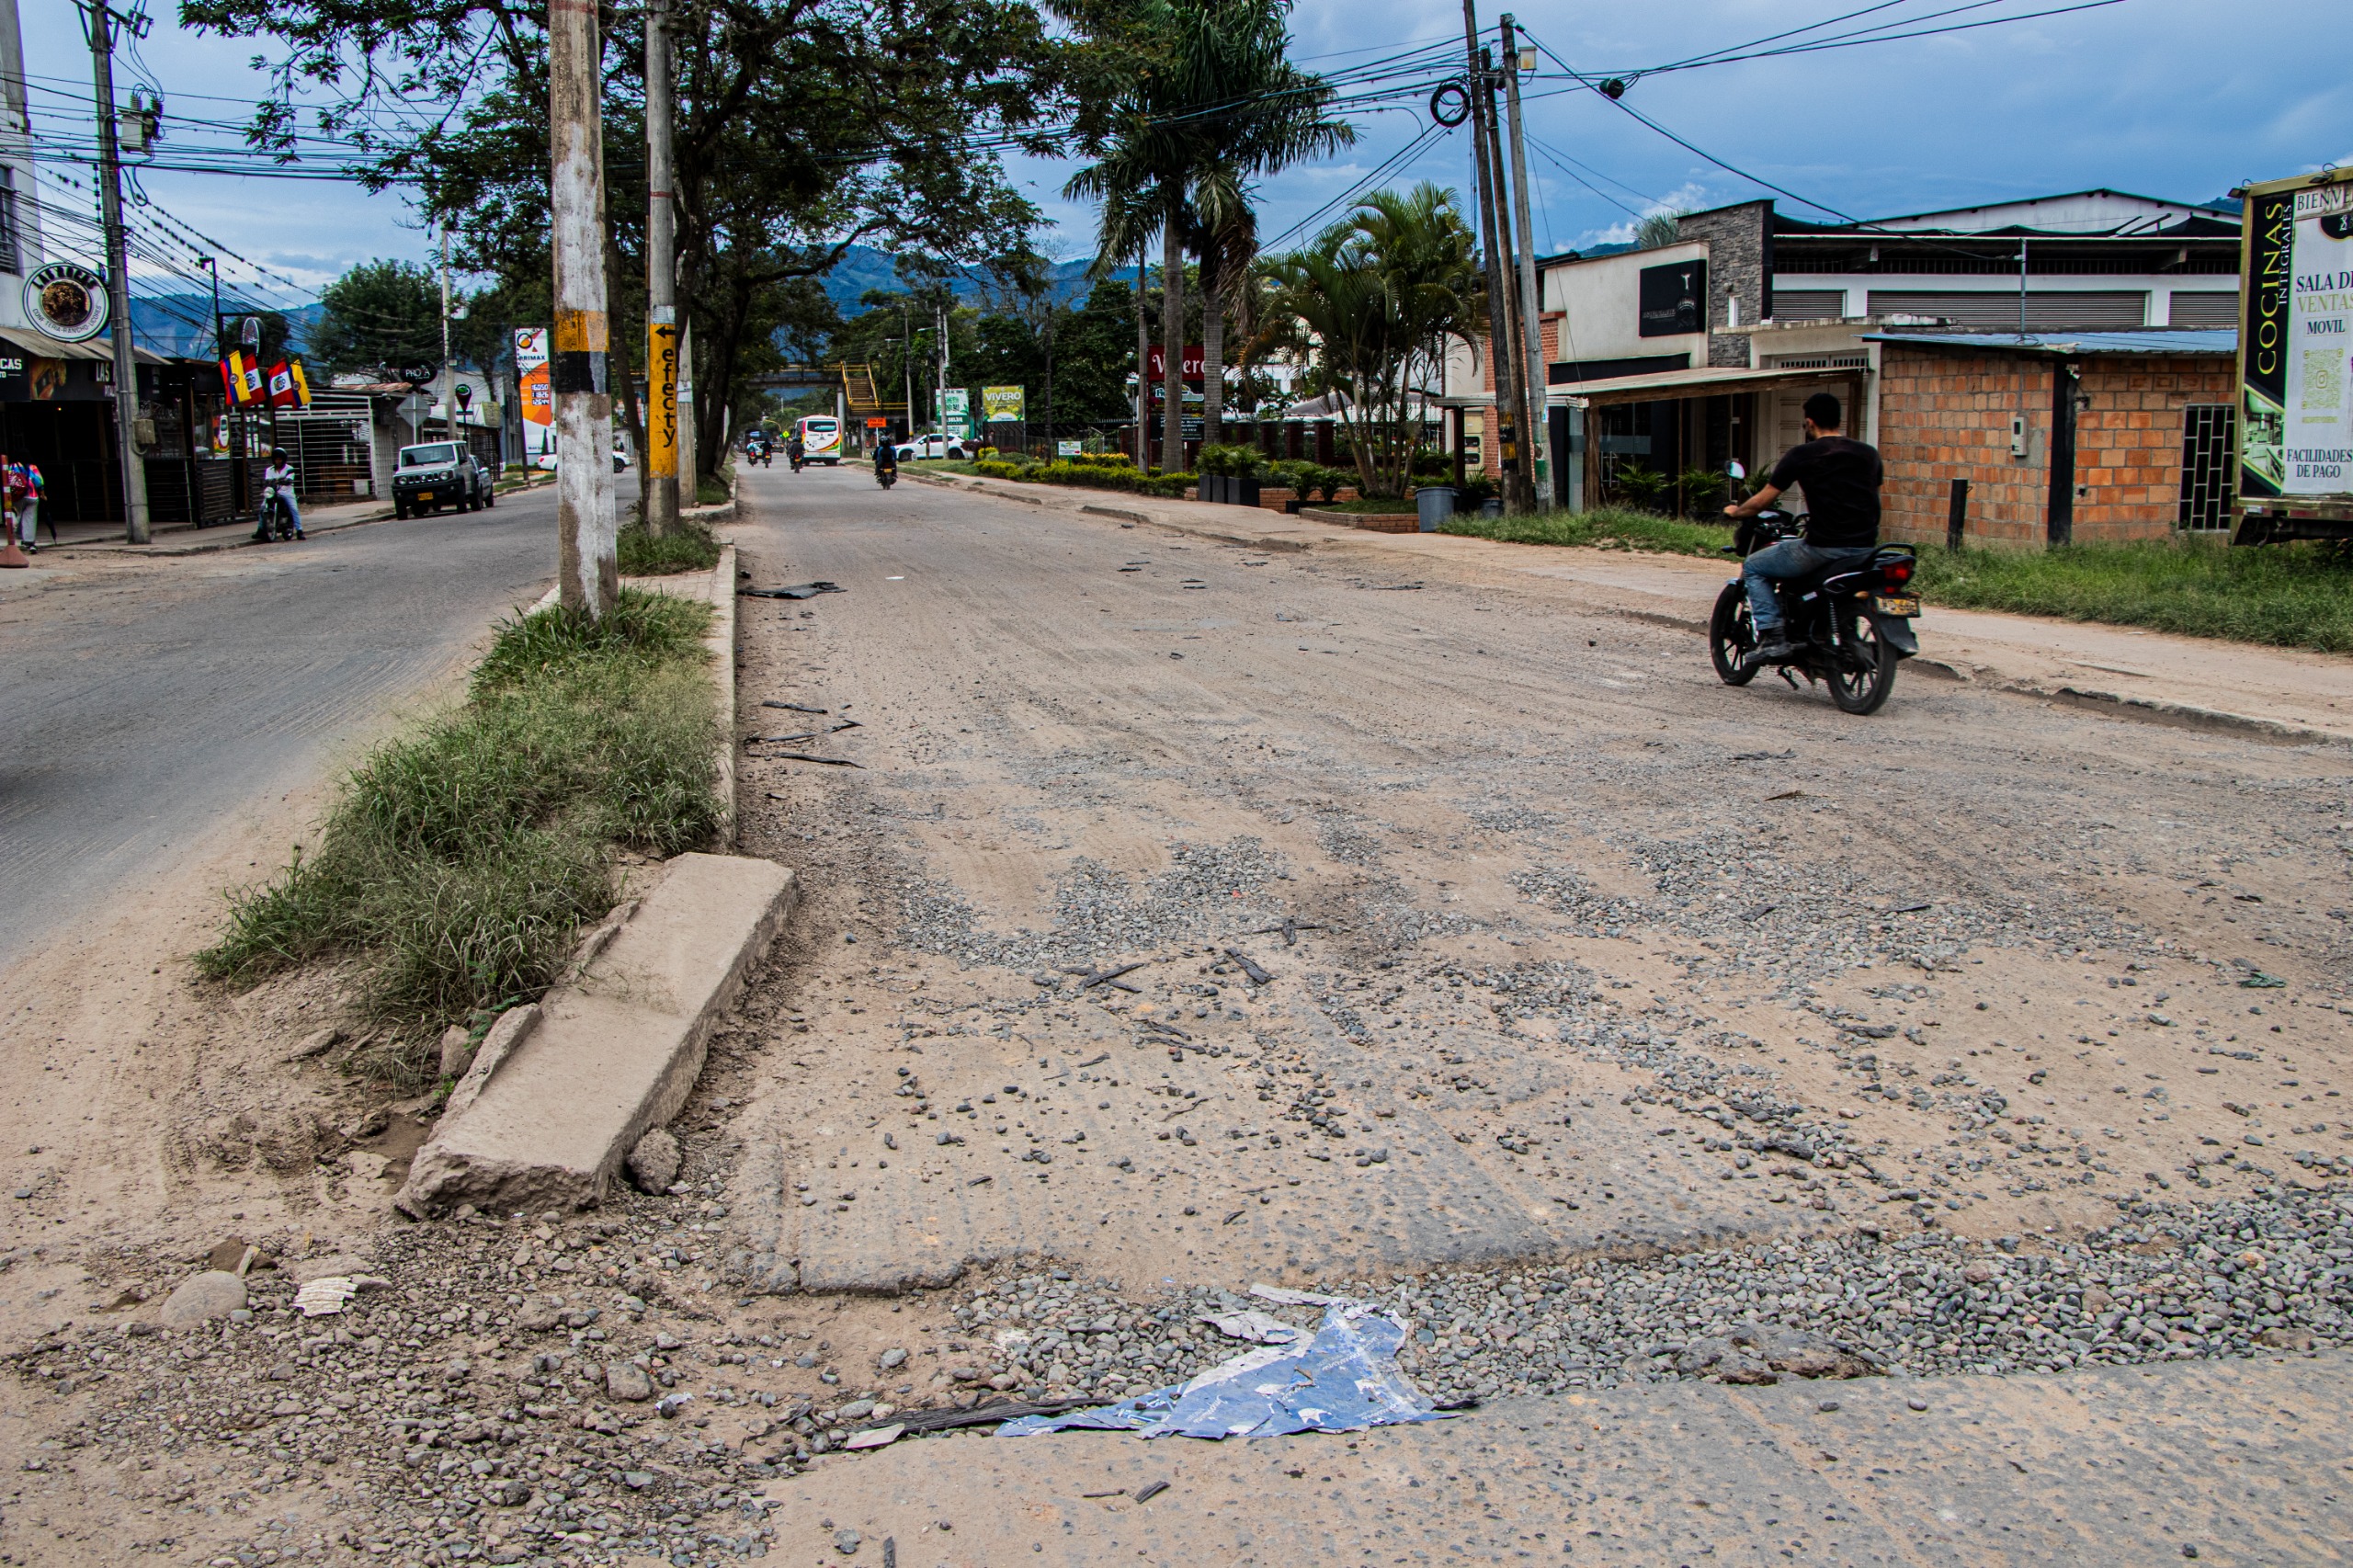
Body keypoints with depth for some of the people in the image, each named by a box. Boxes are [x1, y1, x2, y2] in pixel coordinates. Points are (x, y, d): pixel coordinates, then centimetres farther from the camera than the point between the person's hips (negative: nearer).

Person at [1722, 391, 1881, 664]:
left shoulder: (1802, 454, -1)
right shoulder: (1868, 454, 13)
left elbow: (1761, 502, 1)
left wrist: (1735, 512, 23)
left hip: (1823, 547, -6)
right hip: (1866, 547, 6)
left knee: (1752, 568, 13)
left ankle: (1772, 638, -2)